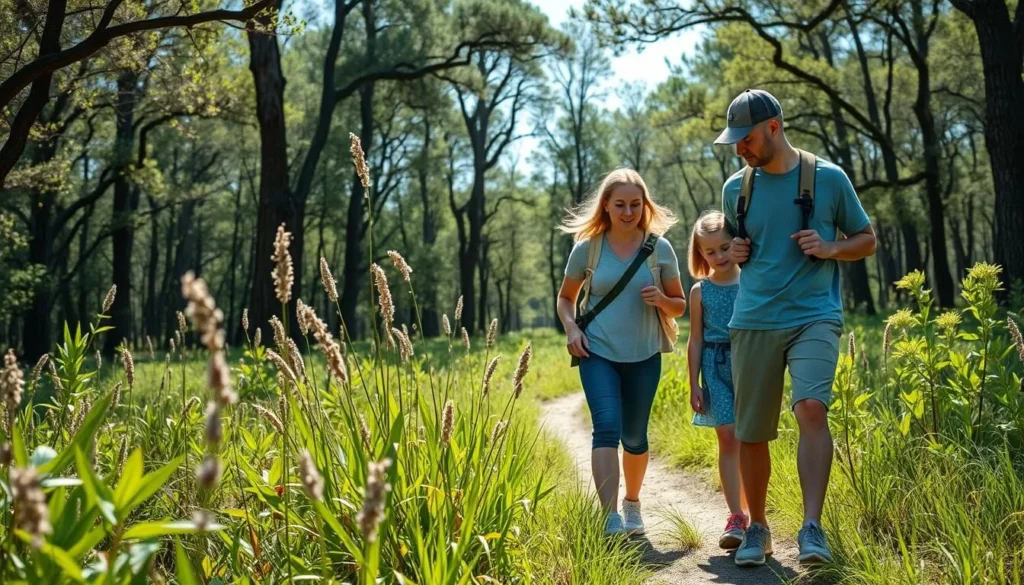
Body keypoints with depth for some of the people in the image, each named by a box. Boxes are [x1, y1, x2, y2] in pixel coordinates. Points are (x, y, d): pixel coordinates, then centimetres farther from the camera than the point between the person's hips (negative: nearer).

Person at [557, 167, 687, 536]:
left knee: (634, 436, 12)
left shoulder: (659, 248, 1)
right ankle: (610, 518, -21)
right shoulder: (587, 247, -1)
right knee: (606, 429, -17)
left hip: (644, 356, 2)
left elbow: (679, 305, 9)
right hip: (598, 353, -1)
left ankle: (632, 502, 35)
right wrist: (571, 328, -9)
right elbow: (565, 297, 11)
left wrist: (661, 300, -14)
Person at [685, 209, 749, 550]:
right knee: (728, 437, -7)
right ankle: (736, 518, -6)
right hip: (716, 368, 0)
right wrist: (694, 384, 4)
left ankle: (748, 512, 16)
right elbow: (695, 341, 8)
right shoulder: (701, 291, 6)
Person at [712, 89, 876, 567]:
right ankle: (757, 527, 24)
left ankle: (812, 528, -21)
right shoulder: (735, 188, 10)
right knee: (751, 434, 5)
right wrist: (733, 254, 2)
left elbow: (867, 240, 11)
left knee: (811, 407, -26)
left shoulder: (829, 178, 1)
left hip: (814, 317, -3)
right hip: (753, 322, 3)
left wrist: (831, 248, -10)